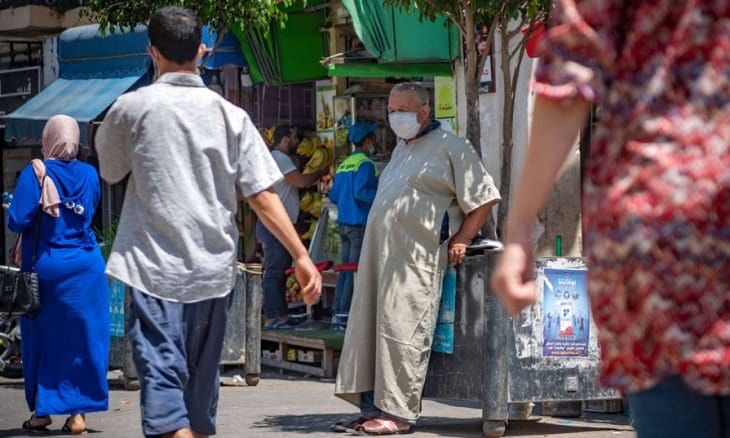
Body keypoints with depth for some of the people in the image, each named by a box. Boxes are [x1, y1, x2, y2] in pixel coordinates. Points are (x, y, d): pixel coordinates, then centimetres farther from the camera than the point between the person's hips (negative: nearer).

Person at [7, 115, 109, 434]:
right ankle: (78, 413, 4)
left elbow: (17, 222, -13)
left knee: (43, 339, 9)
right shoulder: (89, 174, 2)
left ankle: (42, 411, 13)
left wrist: (11, 209, 6)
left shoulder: (33, 173, -10)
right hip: (86, 266, 2)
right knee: (83, 338, 6)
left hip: (45, 267, -2)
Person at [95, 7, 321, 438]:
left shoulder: (132, 107, -4)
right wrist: (301, 256, 0)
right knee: (201, 375, 18)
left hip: (153, 266, -3)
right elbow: (263, 195, -3)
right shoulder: (230, 115, 2)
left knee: (162, 374, -9)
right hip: (213, 268, 4)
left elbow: (110, 171, 12)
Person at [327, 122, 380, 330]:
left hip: (343, 224, 8)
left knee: (345, 269, 12)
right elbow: (361, 192, -21)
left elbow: (333, 195, 15)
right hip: (360, 224, -8)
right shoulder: (365, 164, -11)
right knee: (355, 271, -5)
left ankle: (337, 313, 12)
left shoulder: (344, 165, 14)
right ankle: (344, 314, -6)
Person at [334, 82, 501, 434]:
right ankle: (373, 405, 10)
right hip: (380, 255, 9)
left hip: (416, 259, -9)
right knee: (369, 327, 5)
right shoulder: (402, 149, 23)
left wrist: (460, 241, -10)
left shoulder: (449, 148, -3)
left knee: (403, 332, -11)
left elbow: (484, 197, -6)